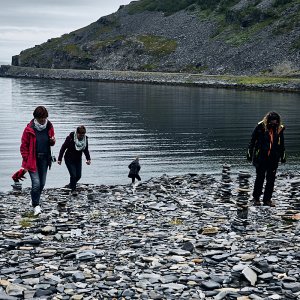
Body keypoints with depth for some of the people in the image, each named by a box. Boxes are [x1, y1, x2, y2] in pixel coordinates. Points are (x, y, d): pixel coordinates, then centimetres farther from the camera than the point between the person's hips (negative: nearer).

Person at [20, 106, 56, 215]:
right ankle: (36, 205, 1)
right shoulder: (29, 129, -12)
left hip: (44, 159, 4)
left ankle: (35, 201, 32)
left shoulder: (49, 127, 0)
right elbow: (24, 146, -6)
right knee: (36, 184, -13)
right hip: (32, 160, -4)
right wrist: (25, 163, -9)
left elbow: (51, 142, 16)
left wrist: (52, 141, -10)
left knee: (42, 183, 11)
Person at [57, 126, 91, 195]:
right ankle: (73, 189, 7)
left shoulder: (85, 139, -8)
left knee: (78, 176, 4)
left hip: (78, 160, 5)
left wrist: (88, 159, -9)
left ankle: (71, 184, 35)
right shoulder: (70, 138, -21)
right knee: (73, 175, -13)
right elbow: (63, 148, -13)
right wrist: (59, 159, -12)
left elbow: (86, 150, 5)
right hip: (69, 160, -5)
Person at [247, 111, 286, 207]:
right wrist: (249, 154, -3)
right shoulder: (260, 127, -8)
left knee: (271, 179, 4)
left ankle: (267, 199, 13)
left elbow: (282, 144, 14)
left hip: (274, 158, 3)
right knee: (260, 177, 3)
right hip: (261, 158, -3)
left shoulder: (279, 129, 3)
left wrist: (283, 157, 14)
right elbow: (252, 141, -3)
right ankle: (256, 198, 15)